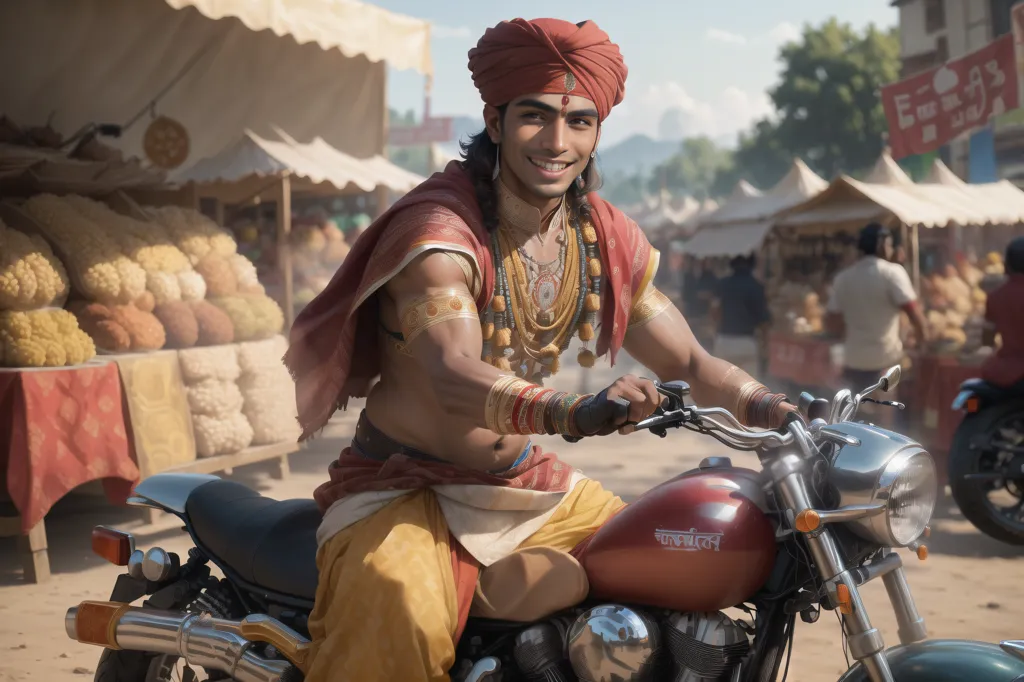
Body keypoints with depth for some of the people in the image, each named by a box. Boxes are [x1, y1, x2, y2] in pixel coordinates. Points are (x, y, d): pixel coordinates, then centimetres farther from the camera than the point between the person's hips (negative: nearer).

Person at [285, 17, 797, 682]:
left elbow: (688, 361, 7)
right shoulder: (438, 226, -19)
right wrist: (571, 411, -54)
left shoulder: (606, 236, 3)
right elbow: (452, 375, -35)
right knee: (400, 615, -34)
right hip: (407, 489, -6)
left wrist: (775, 409, -13)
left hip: (531, 483, 7)